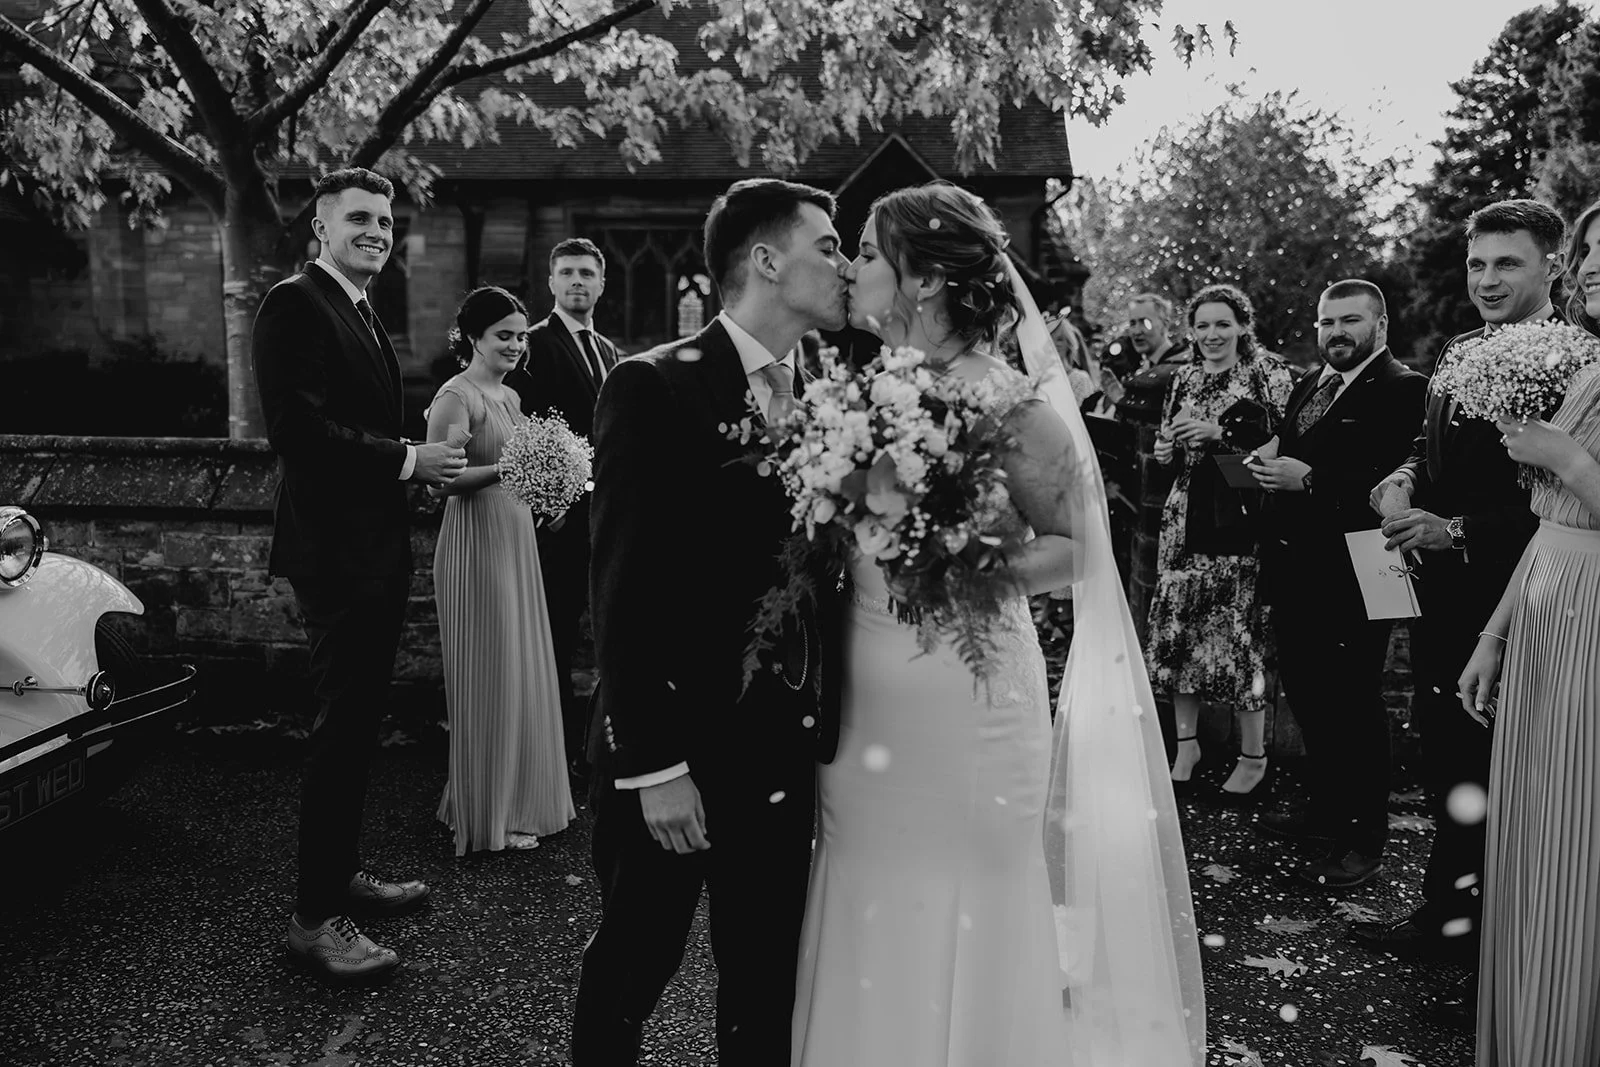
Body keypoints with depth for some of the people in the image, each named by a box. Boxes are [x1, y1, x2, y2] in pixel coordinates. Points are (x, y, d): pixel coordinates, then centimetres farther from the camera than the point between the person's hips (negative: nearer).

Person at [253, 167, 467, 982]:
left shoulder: (361, 314, 17)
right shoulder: (296, 303, -12)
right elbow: (295, 428, -22)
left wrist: (422, 465, 5)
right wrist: (406, 459, -19)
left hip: (375, 548, 10)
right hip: (333, 548, -10)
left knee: (358, 723, 17)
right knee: (342, 727, -4)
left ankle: (341, 870, 31)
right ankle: (313, 917, 7)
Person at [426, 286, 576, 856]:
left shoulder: (509, 396, 16)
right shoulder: (456, 396, -10)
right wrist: (504, 469, -27)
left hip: (516, 538, 9)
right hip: (477, 541, -9)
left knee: (524, 670, 12)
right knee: (489, 675, -2)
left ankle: (518, 799, 25)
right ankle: (487, 814, 10)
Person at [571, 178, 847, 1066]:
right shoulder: (653, 389, -11)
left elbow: (816, 574, 9)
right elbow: (623, 592, -14)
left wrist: (825, 727, 2)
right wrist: (652, 763, -16)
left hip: (784, 755, 5)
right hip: (675, 754, -5)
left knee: (767, 990, 16)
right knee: (631, 969, 15)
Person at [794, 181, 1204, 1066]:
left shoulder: (1006, 399, -9)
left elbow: (1075, 546, -7)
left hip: (968, 699, -5)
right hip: (868, 698, 5)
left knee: (962, 921, 8)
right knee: (875, 934, 14)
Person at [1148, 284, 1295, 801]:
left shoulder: (1269, 373, 0)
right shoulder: (1184, 379, 15)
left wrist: (1220, 433, -15)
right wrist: (1165, 448, 1)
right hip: (1186, 514, 5)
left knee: (1239, 626, -6)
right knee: (1179, 623, 2)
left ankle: (1253, 754, 8)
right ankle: (1186, 742, 15)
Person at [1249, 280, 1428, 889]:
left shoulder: (1403, 390, -11)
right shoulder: (1307, 387, 16)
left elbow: (1397, 483, -22)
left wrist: (1308, 479, -24)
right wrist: (1270, 465, 2)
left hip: (1349, 579, -8)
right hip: (1294, 570, 8)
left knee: (1353, 706, 1)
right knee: (1307, 697, 17)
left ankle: (1364, 841, 14)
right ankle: (1326, 812, 34)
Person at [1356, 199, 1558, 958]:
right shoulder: (1456, 353, 10)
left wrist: (1458, 531, -22)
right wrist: (1403, 481, -5)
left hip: (1509, 602, -7)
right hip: (1442, 591, 7)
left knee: (1486, 773, 7)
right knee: (1444, 756, 17)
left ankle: (1454, 911, 24)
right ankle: (1449, 909, 33)